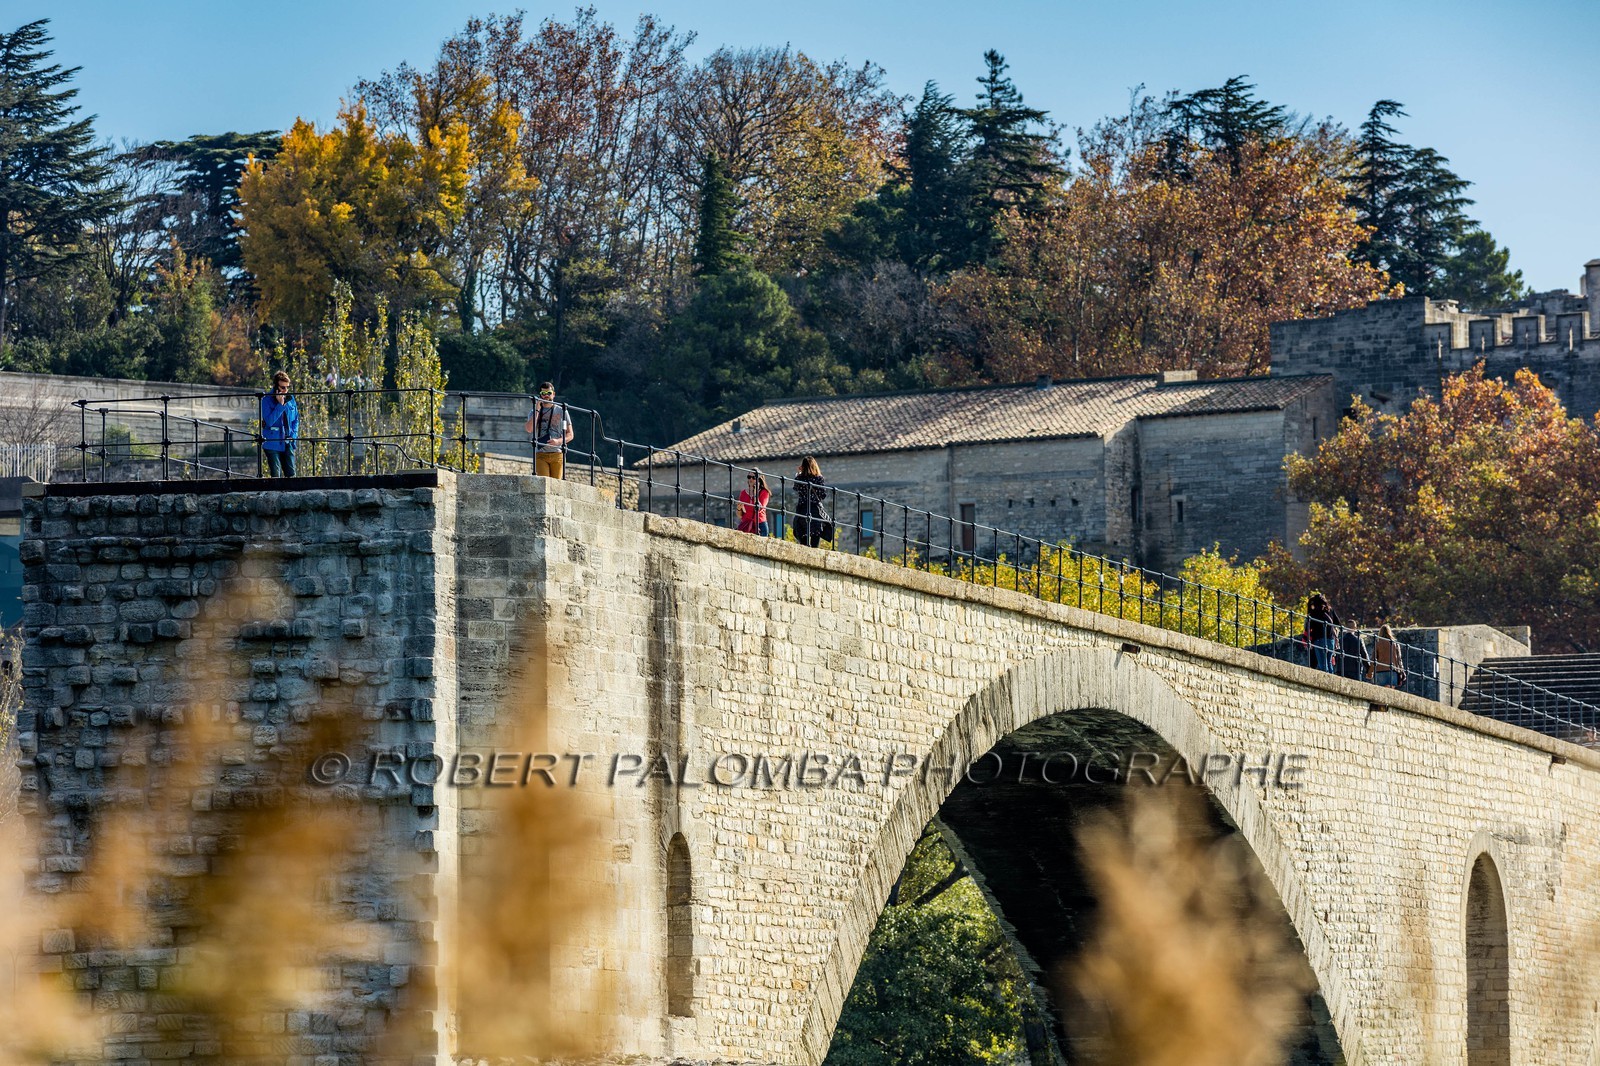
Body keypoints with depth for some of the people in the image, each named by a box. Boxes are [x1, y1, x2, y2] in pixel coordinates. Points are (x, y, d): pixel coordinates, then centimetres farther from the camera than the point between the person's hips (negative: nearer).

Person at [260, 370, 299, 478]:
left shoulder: (290, 399, 8)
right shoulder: (267, 400, -8)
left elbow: (296, 419, 18)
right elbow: (269, 421, -19)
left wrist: (293, 435, 3)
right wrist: (280, 405, -21)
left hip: (288, 444, 4)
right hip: (273, 444, -4)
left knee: (291, 474, 2)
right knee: (276, 476, -4)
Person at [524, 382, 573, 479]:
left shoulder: (561, 411, 11)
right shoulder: (534, 412, 13)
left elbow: (570, 435, 9)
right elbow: (529, 429, -7)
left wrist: (558, 441, -12)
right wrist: (537, 410, -6)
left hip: (557, 454, 0)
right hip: (540, 454, 0)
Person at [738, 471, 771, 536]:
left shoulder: (764, 492, 4)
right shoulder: (743, 493, 12)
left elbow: (759, 509, -12)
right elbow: (740, 516, 14)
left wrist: (755, 494, -9)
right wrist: (739, 509, -8)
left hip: (759, 525, -3)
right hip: (745, 525, 3)